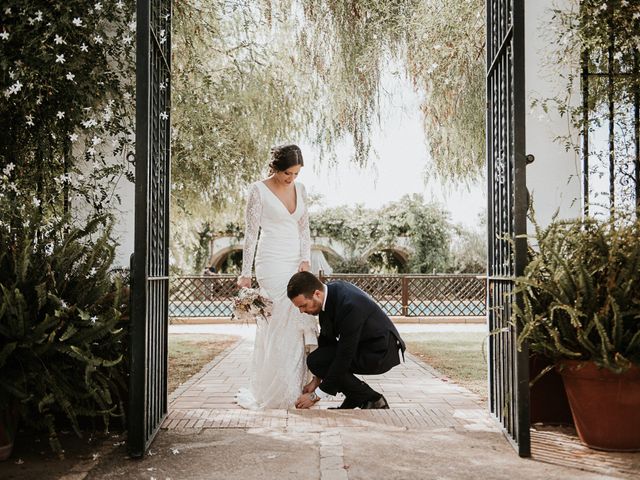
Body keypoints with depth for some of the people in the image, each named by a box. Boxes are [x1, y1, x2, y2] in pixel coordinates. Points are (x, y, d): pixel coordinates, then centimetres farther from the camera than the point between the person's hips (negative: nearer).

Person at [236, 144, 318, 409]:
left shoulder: (299, 189, 11)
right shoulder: (258, 190, -5)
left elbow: (304, 228, 14)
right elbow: (250, 233, -5)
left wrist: (306, 260, 1)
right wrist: (246, 273, -7)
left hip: (296, 263, 6)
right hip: (272, 263, -6)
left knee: (300, 321, 4)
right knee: (285, 323, -10)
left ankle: (296, 387, 13)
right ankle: (280, 391, -1)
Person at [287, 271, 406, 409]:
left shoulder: (348, 305, -32)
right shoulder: (329, 291, -5)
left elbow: (344, 357, -27)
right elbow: (326, 338, 7)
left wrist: (316, 395, -19)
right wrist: (317, 380, 8)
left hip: (380, 353, -9)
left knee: (315, 361, -16)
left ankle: (372, 400, -6)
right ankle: (353, 403, 13)